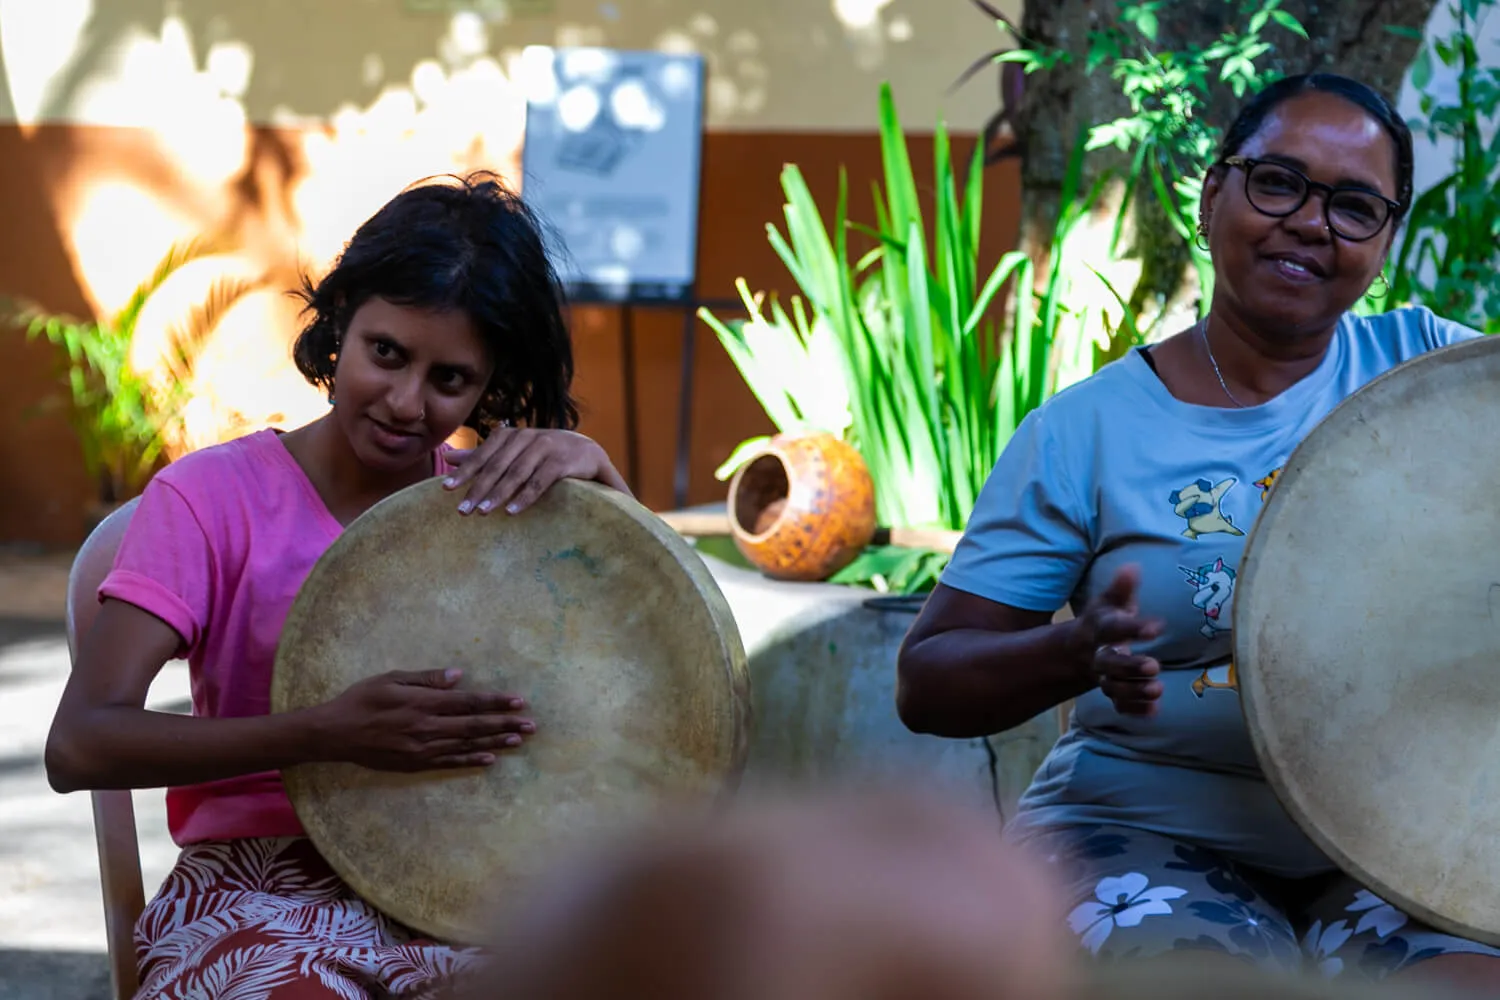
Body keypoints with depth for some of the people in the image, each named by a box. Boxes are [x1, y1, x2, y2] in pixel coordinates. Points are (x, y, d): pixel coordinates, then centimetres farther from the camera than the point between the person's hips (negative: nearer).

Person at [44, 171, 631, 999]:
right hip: (259, 885, -3)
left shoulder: (491, 497, 8)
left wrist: (594, 467, -14)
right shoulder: (213, 496, -4)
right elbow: (80, 744, -15)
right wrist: (330, 733, -26)